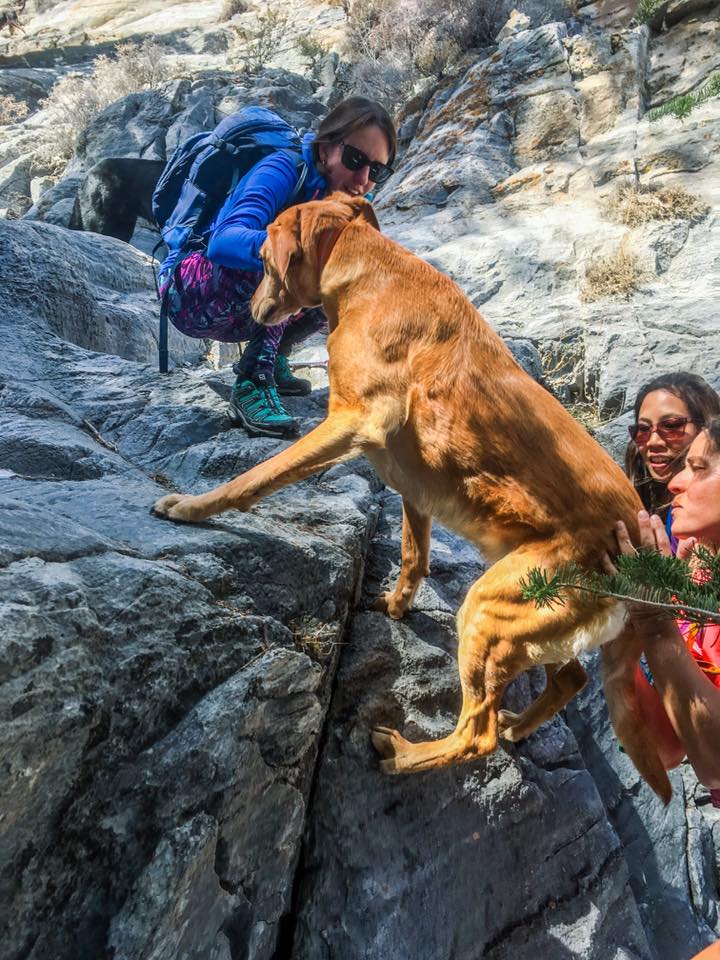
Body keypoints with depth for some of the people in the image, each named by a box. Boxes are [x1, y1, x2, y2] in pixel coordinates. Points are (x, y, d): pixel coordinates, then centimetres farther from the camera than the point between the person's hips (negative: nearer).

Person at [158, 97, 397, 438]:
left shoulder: (349, 203, -1)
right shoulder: (285, 171, -23)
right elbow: (223, 243, -40)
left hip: (244, 310, 7)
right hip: (192, 295, -7)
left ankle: (272, 358, 5)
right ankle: (252, 384, -30)